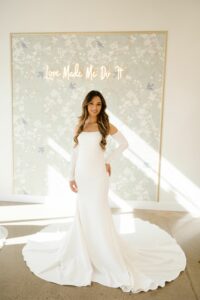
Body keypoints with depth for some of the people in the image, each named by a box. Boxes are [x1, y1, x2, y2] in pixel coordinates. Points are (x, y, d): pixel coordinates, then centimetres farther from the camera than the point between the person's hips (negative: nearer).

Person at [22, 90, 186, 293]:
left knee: (98, 212, -1)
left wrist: (109, 160, -2)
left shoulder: (106, 126, -2)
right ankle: (84, 250, 33)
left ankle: (109, 257, 17)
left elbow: (124, 144, 4)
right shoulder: (79, 126, 7)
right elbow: (75, 152, 8)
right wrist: (71, 176, 4)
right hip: (82, 175, 4)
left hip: (97, 175, -4)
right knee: (83, 212, 12)